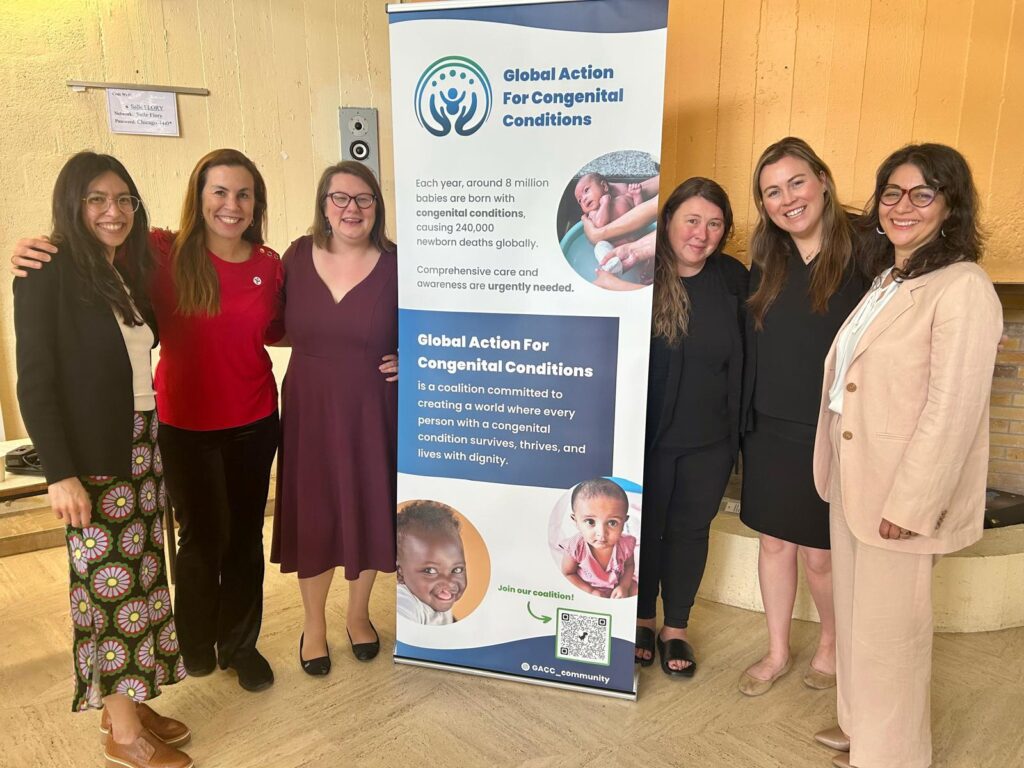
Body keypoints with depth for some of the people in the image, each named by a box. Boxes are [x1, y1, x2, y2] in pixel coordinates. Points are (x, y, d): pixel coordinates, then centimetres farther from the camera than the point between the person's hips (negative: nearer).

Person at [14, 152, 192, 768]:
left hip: (145, 448, 7)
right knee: (110, 583, 2)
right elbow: (36, 384, -12)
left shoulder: (132, 274, 11)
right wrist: (60, 474, -17)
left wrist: (157, 443, 1)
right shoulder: (47, 277, -9)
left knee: (142, 576, 12)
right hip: (93, 459, -7)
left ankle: (130, 701, 28)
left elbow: (142, 354, 9)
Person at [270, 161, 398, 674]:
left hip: (371, 411, -1)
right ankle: (313, 622, 32)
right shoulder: (297, 257, 0)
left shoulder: (395, 266, -5)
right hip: (309, 408, 1)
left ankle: (358, 613, 36)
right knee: (311, 515, 9)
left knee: (367, 511, 11)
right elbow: (280, 327, 13)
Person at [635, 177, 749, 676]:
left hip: (710, 441, 3)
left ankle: (676, 627, 34)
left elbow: (742, 360, 7)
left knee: (690, 529, 15)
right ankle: (642, 620, 37)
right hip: (646, 434, -2)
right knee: (643, 527, 15)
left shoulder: (734, 280, -1)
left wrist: (737, 425, 4)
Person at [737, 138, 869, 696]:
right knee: (773, 542, 15)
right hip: (769, 430, 5)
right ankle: (777, 652, 35)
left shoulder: (864, 256, -11)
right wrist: (745, 419, 5)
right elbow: (752, 349, 8)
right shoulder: (765, 263, 5)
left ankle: (831, 641, 40)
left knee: (819, 555, 9)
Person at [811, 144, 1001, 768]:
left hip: (902, 490, -8)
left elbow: (953, 408, -20)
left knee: (888, 626, 7)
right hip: (852, 478, 8)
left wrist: (909, 503, -20)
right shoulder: (887, 283, 12)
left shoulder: (963, 287, -15)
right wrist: (834, 467, 11)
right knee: (856, 612, 20)